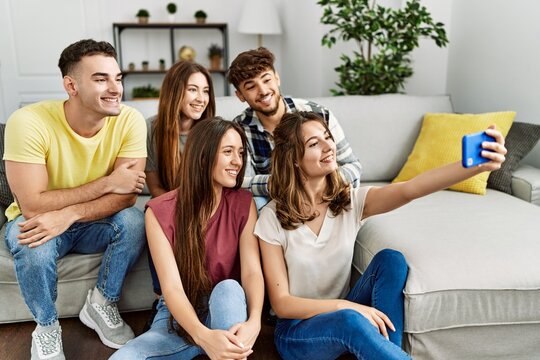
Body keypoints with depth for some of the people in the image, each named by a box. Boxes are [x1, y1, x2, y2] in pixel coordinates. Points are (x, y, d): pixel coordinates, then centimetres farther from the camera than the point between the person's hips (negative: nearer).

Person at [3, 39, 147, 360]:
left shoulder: (130, 120, -19)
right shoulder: (28, 122, -27)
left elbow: (126, 196, -22)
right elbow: (32, 206, -29)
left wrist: (68, 214, -37)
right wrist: (106, 182, -28)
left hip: (95, 223, 2)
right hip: (35, 221, -1)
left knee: (133, 221, -27)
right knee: (33, 243, -34)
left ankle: (101, 305, -1)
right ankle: (47, 327, -2)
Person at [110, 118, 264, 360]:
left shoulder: (243, 203, -7)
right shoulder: (161, 211, -14)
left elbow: (252, 271, -17)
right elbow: (171, 287, -22)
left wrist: (253, 321, -38)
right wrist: (203, 336, -40)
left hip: (228, 312, 0)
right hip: (179, 317, 0)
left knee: (228, 287, -35)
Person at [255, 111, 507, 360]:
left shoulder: (350, 201, -7)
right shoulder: (273, 217, -14)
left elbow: (409, 190, -27)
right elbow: (281, 303, -14)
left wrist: (478, 165, -44)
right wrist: (345, 306, -27)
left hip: (341, 315, 4)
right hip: (297, 331, -4)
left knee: (390, 260, -22)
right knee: (349, 319, -37)